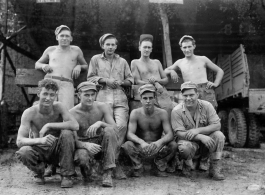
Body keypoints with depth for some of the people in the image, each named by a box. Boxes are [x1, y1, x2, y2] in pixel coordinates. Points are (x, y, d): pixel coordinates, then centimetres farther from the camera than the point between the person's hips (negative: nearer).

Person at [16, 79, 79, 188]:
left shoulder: (58, 107, -15)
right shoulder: (29, 113, -15)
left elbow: (75, 126, -29)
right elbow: (19, 141, -23)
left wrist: (49, 125, -30)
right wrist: (40, 140, -42)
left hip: (58, 151, 1)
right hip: (40, 151, 0)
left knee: (67, 133, -29)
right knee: (23, 152, -31)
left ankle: (66, 176, -15)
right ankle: (39, 172, 3)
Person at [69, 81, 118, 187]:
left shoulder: (102, 107, -8)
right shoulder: (72, 113, -12)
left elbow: (114, 128, -14)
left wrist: (100, 123, -34)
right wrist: (86, 145, -36)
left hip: (101, 142, 2)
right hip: (83, 144, -1)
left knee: (109, 130, -31)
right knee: (81, 158, -36)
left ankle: (107, 173, -24)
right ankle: (85, 169, 7)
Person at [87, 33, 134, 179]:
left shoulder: (122, 61, 24)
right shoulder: (95, 59, 17)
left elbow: (130, 79, 21)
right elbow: (90, 78, 11)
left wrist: (121, 82, 0)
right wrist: (105, 80, -4)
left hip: (120, 98, 2)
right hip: (103, 97, -2)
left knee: (122, 125, -19)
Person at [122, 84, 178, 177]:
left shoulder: (162, 113, -7)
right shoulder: (135, 113, -9)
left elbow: (170, 134, -16)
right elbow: (130, 134, -18)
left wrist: (159, 142, -39)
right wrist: (141, 142, -39)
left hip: (157, 148, 1)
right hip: (140, 148, -1)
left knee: (173, 145, -25)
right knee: (127, 145, -30)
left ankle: (158, 167, 3)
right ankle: (138, 168, 0)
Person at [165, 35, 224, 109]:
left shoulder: (203, 59, 14)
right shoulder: (179, 63, 17)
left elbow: (220, 71, 21)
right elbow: (165, 71, 28)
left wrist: (216, 83, 5)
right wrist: (171, 71, 5)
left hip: (206, 91, -1)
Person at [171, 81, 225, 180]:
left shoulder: (206, 106, -6)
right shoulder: (177, 111, -13)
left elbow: (217, 125, -13)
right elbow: (179, 133, -20)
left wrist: (198, 130, -27)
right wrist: (201, 137, -33)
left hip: (206, 143, 2)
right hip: (189, 142, -2)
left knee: (219, 135, -26)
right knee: (184, 147, -36)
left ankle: (215, 169, -12)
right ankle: (188, 165, 2)